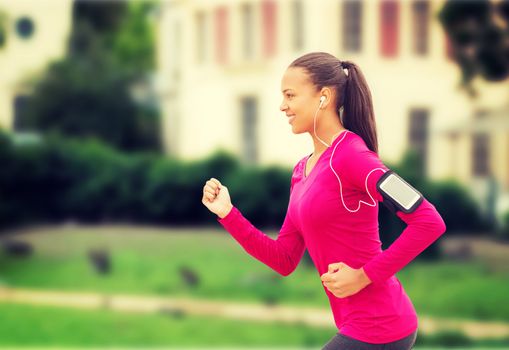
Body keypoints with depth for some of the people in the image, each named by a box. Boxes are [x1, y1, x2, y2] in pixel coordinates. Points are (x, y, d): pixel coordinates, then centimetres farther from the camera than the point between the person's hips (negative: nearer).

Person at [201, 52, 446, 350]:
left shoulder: (349, 155, -15)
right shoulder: (302, 171, 12)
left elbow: (429, 222, -21)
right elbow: (284, 261, 12)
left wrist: (364, 275, -20)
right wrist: (227, 213, 4)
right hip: (357, 325, 9)